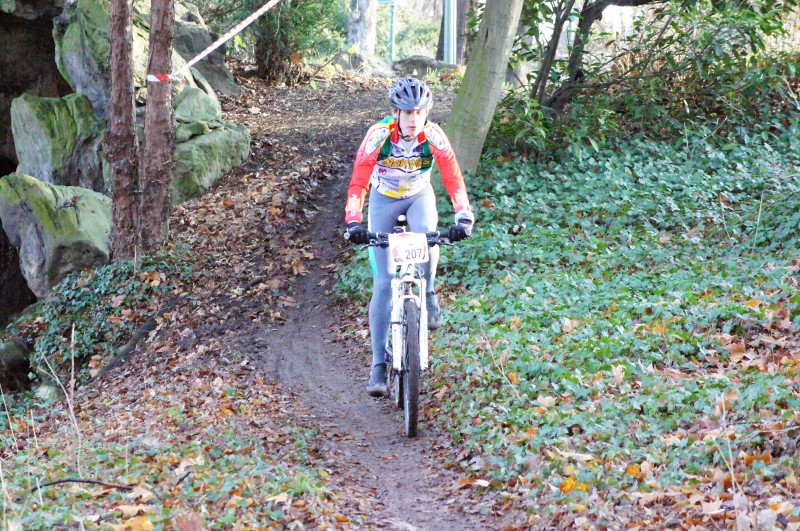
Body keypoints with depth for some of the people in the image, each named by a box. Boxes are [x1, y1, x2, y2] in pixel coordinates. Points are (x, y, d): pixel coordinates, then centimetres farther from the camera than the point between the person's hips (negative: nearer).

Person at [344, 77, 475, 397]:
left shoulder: (434, 137, -25)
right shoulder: (378, 136, -28)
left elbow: (453, 179, -27)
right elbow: (358, 182, -31)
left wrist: (463, 217, -42)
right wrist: (353, 223, -44)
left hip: (419, 195, 1)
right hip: (384, 199, -1)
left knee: (426, 236, -36)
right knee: (383, 283, -7)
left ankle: (427, 296, -8)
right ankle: (379, 363, -2)